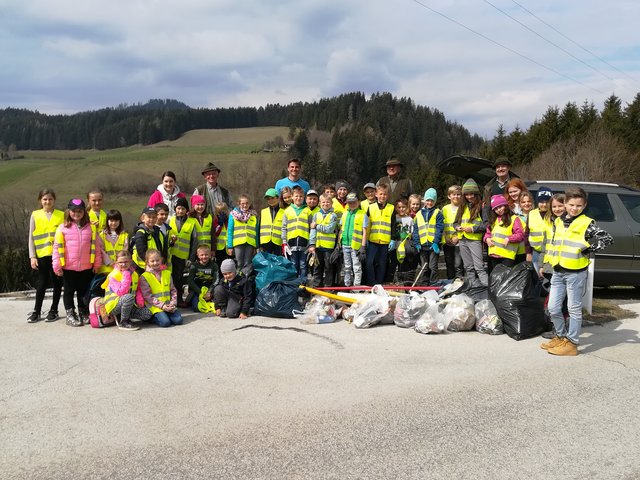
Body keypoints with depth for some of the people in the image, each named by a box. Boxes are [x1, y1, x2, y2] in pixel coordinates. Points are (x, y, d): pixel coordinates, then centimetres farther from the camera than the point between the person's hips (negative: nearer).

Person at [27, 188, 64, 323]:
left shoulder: (61, 215, 3)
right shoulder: (35, 215, 5)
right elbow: (31, 238, 5)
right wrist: (32, 256, -1)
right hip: (42, 255, 0)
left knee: (57, 282, 6)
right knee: (42, 283, 5)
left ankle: (54, 310, 18)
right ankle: (36, 311, 17)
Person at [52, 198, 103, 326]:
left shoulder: (90, 227, 3)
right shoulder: (63, 228, -3)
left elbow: (96, 245, 5)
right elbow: (57, 247, -3)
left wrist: (97, 263, 3)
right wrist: (57, 265, -6)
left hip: (86, 267, 2)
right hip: (68, 267, -2)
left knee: (84, 291, 13)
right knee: (69, 291, 9)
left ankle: (84, 314, 25)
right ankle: (70, 315, 17)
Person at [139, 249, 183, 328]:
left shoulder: (167, 273, 13)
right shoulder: (144, 277, -2)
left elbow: (173, 290, 14)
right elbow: (147, 296, -8)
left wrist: (173, 303, -4)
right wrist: (162, 305, -15)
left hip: (168, 306, 4)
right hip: (155, 307, -4)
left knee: (178, 320, -15)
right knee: (165, 322, -24)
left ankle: (165, 315, 11)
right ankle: (154, 318, 5)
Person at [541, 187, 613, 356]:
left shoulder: (586, 224, -6)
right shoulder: (558, 222, 11)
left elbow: (608, 239, -10)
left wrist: (588, 250, -12)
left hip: (576, 272, -6)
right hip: (558, 271, 6)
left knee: (574, 308, 3)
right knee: (553, 308, 7)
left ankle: (572, 343, 12)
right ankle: (561, 337, 26)